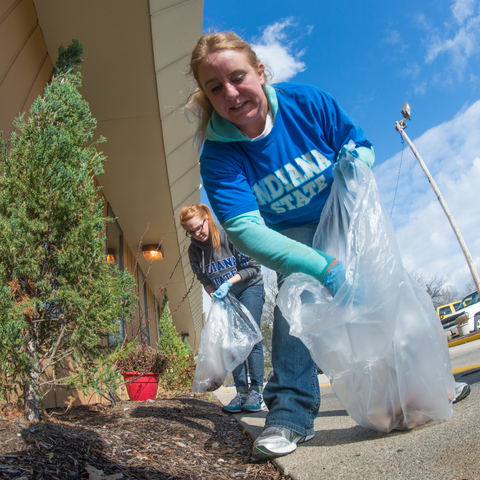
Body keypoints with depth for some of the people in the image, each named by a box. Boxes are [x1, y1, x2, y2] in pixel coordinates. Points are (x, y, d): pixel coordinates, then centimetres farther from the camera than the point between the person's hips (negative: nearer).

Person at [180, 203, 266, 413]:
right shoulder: (194, 250, -7)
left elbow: (253, 266, -16)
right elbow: (204, 280, 4)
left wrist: (229, 283, -24)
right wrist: (215, 296, -14)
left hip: (249, 288, -4)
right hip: (225, 297, 4)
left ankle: (256, 392, -6)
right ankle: (241, 392, 4)